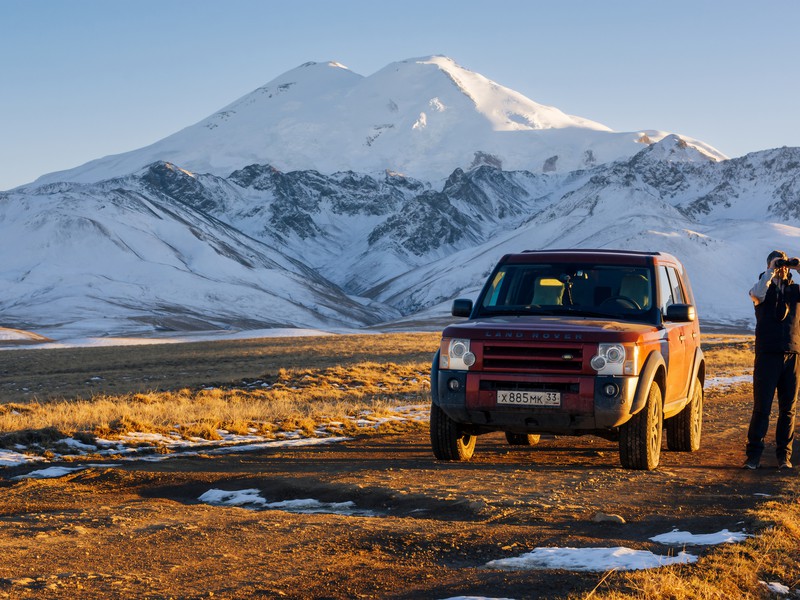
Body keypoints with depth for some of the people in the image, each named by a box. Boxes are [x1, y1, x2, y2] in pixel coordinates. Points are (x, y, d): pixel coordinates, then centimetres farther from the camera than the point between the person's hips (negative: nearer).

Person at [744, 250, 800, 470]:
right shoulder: (765, 287, 5)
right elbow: (757, 294, -19)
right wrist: (771, 271, -15)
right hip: (767, 354, -3)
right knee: (761, 408, -4)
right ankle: (753, 454, 1)